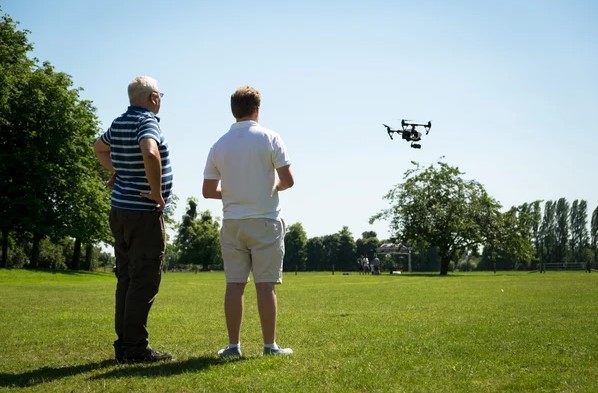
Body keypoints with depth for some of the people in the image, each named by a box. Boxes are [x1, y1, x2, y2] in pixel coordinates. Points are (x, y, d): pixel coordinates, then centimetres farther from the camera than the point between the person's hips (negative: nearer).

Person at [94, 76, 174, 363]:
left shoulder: (119, 123, 13)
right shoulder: (147, 121, -14)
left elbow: (99, 148, 32)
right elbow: (150, 154, -34)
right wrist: (157, 192, -22)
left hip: (120, 211, 9)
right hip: (144, 213, -9)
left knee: (126, 280, 12)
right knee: (145, 281, -4)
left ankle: (124, 344, 17)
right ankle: (136, 348, -2)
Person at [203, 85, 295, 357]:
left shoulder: (219, 145, 4)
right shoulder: (269, 138, -5)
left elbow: (208, 191, 5)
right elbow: (288, 180, -10)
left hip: (232, 222, 3)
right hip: (264, 220, -3)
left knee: (234, 284, 5)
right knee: (265, 284, 0)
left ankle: (233, 345, 8)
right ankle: (270, 345, 4)